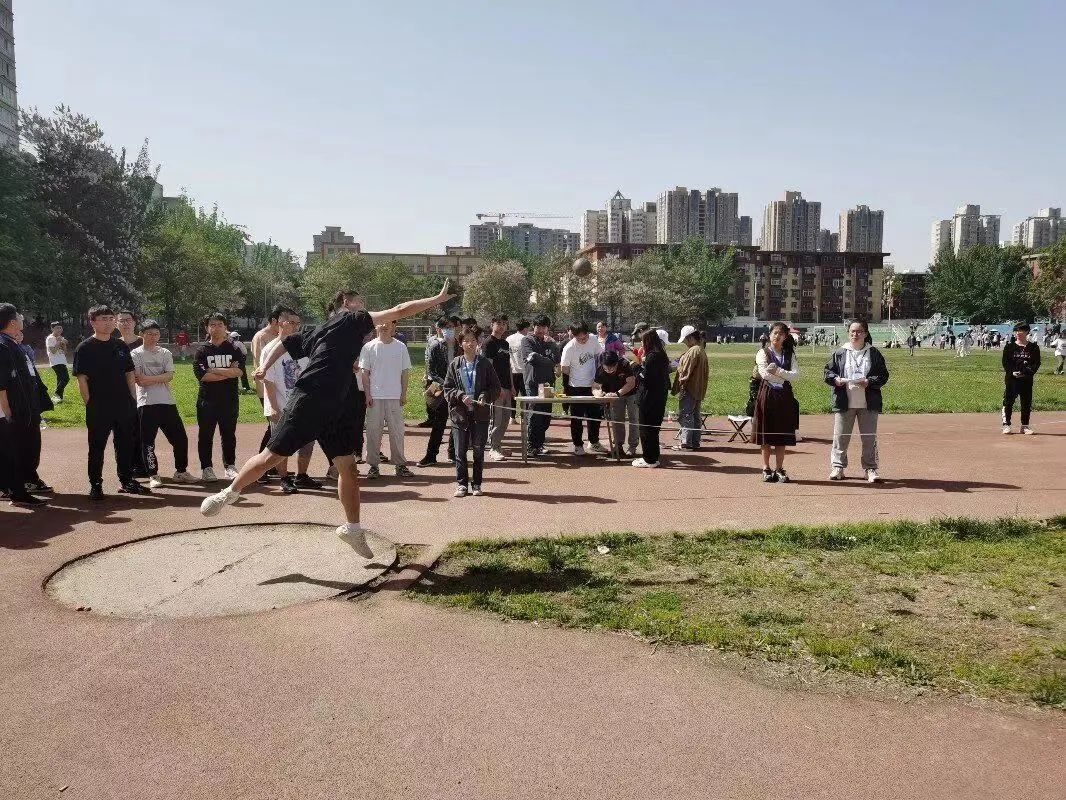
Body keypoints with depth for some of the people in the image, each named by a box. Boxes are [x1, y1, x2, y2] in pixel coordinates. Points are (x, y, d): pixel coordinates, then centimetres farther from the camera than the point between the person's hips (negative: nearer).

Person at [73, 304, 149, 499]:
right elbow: (82, 379, -7)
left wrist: (133, 400, 8)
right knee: (97, 447, 4)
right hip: (98, 409, -4)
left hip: (125, 407, 5)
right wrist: (90, 404, -11)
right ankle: (95, 485, 14)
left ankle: (127, 481, 23)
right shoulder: (85, 348, -4)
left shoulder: (121, 346, 10)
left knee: (126, 445, 12)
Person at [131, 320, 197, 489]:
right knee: (148, 441, -1)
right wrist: (160, 379, -10)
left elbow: (170, 375, -2)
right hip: (147, 403, -4)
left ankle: (181, 471, 19)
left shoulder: (165, 353, 13)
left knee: (180, 438, 5)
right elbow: (138, 379, -10)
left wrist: (149, 379, -12)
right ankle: (153, 475, 8)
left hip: (168, 402, 4)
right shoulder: (136, 354, 2)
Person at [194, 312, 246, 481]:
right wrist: (228, 373, -12)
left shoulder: (233, 349, 5)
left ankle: (230, 467, 18)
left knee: (229, 434, 8)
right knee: (206, 435, 4)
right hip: (207, 399, -1)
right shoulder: (203, 350, 2)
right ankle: (207, 468, 12)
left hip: (230, 399, 1)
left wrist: (214, 370, -13)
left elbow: (239, 371, -10)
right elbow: (201, 374, -12)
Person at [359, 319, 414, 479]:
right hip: (375, 396, -1)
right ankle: (373, 465, 10)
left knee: (397, 431, 4)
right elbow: (365, 373, 2)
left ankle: (400, 464, 12)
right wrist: (367, 394, -4)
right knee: (373, 431, 2)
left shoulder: (400, 347, 4)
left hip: (395, 396, 1)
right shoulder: (369, 347, 1)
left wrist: (404, 394, 1)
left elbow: (405, 372, 7)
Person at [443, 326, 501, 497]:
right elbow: (447, 388, 3)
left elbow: (496, 387, 4)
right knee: (460, 451, 3)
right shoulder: (454, 364, 3)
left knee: (479, 451, 6)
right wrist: (461, 396, -14)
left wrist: (485, 397, -14)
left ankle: (476, 484, 17)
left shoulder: (485, 364, 2)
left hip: (480, 414, 0)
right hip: (460, 413, 0)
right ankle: (461, 484, 15)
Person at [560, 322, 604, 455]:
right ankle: (578, 445, 17)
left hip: (592, 385, 5)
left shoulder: (593, 339, -4)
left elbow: (599, 356, 12)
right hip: (576, 388, -5)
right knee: (577, 418, 4)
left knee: (595, 414, 14)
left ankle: (594, 443, 30)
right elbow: (564, 369, -11)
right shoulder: (569, 348, -19)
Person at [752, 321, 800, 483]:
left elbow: (796, 374, -3)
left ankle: (779, 469, 10)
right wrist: (786, 376, -5)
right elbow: (765, 374, -12)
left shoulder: (789, 354, 12)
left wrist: (778, 371, -15)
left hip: (784, 397, 3)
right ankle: (766, 469, 9)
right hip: (767, 395, -3)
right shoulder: (763, 353, 2)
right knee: (766, 434, 0)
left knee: (783, 434, 3)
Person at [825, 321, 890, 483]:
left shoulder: (874, 353, 4)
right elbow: (828, 372, 7)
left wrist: (870, 382, -15)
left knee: (869, 438, 5)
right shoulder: (839, 353, 6)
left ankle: (870, 469, 14)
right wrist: (835, 379, -13)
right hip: (844, 403, 0)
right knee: (840, 437, 3)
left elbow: (883, 375, 2)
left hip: (868, 404, 0)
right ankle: (837, 467, 13)